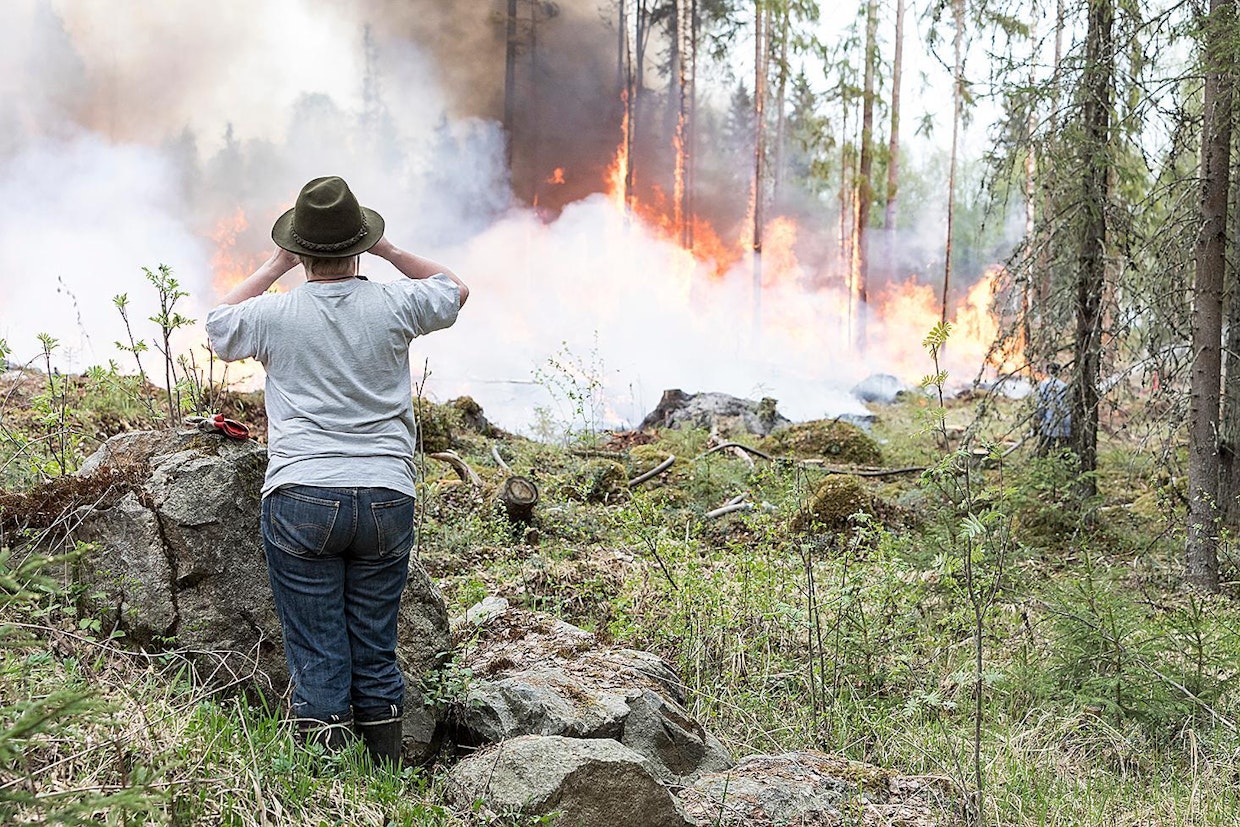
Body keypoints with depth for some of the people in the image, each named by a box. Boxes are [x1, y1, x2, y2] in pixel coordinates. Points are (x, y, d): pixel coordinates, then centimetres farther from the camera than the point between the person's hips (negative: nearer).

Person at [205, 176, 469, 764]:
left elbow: (218, 325, 21)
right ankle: (386, 774, 17)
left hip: (300, 500, -1)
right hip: (387, 497, 2)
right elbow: (454, 290, 21)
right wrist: (386, 250, 20)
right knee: (375, 653, 11)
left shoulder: (274, 314, -3)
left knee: (316, 656, 3)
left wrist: (276, 265, 21)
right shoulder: (394, 306, -2)